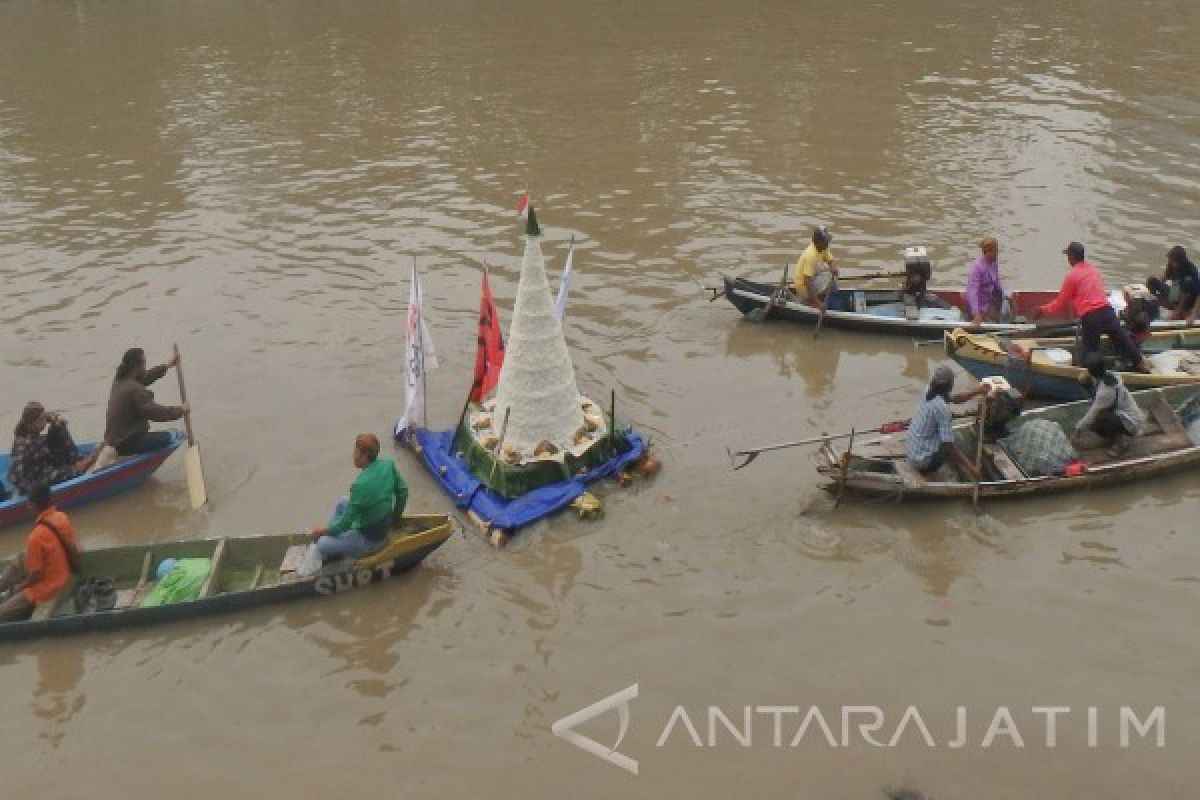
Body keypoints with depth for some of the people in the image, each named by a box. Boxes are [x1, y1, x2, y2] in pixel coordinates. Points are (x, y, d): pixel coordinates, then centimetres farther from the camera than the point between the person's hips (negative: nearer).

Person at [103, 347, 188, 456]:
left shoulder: (119, 381, 7)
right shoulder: (135, 390, -22)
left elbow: (144, 378, 23)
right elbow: (154, 412, -25)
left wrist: (167, 366, 29)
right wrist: (180, 410, -13)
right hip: (125, 444, -10)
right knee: (166, 437, -15)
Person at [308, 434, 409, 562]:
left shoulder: (361, 484, -32)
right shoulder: (388, 464, -12)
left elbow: (344, 524, -23)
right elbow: (402, 491, 4)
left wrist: (322, 531, -6)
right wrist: (395, 518, 19)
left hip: (370, 538, -8)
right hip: (387, 525, 8)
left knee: (322, 545, -4)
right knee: (343, 502, 24)